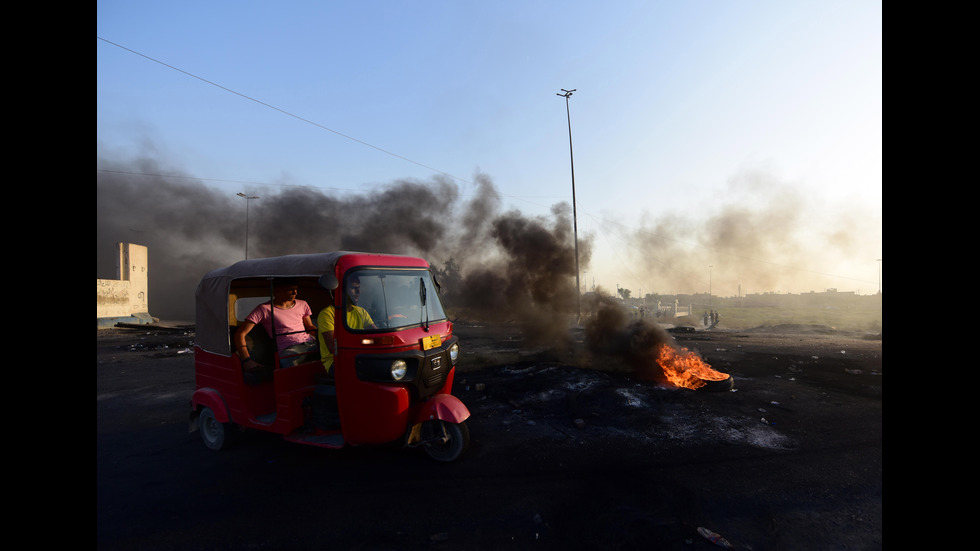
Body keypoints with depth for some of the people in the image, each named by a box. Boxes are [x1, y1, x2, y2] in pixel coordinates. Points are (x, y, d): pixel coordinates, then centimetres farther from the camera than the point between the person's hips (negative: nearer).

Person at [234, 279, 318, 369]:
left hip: (311, 343, 6)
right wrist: (247, 360, -12)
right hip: (288, 349, -6)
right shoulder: (264, 309, 5)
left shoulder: (302, 304, 23)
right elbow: (240, 334, 2)